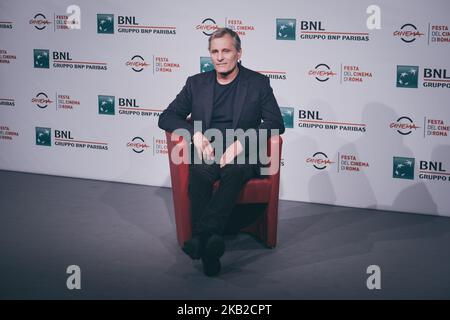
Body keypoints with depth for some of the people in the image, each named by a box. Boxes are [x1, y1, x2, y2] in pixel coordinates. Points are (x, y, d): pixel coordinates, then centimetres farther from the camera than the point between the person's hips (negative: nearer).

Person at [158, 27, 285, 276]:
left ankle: (201, 236, -45)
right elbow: (166, 118, 13)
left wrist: (242, 142, -16)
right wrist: (194, 134, -8)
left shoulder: (258, 83, 10)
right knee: (199, 172, -34)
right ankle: (210, 246, -41)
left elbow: (276, 123, 0)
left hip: (243, 155, -1)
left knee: (234, 170, -37)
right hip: (206, 152, 2)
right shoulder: (197, 83, 17)